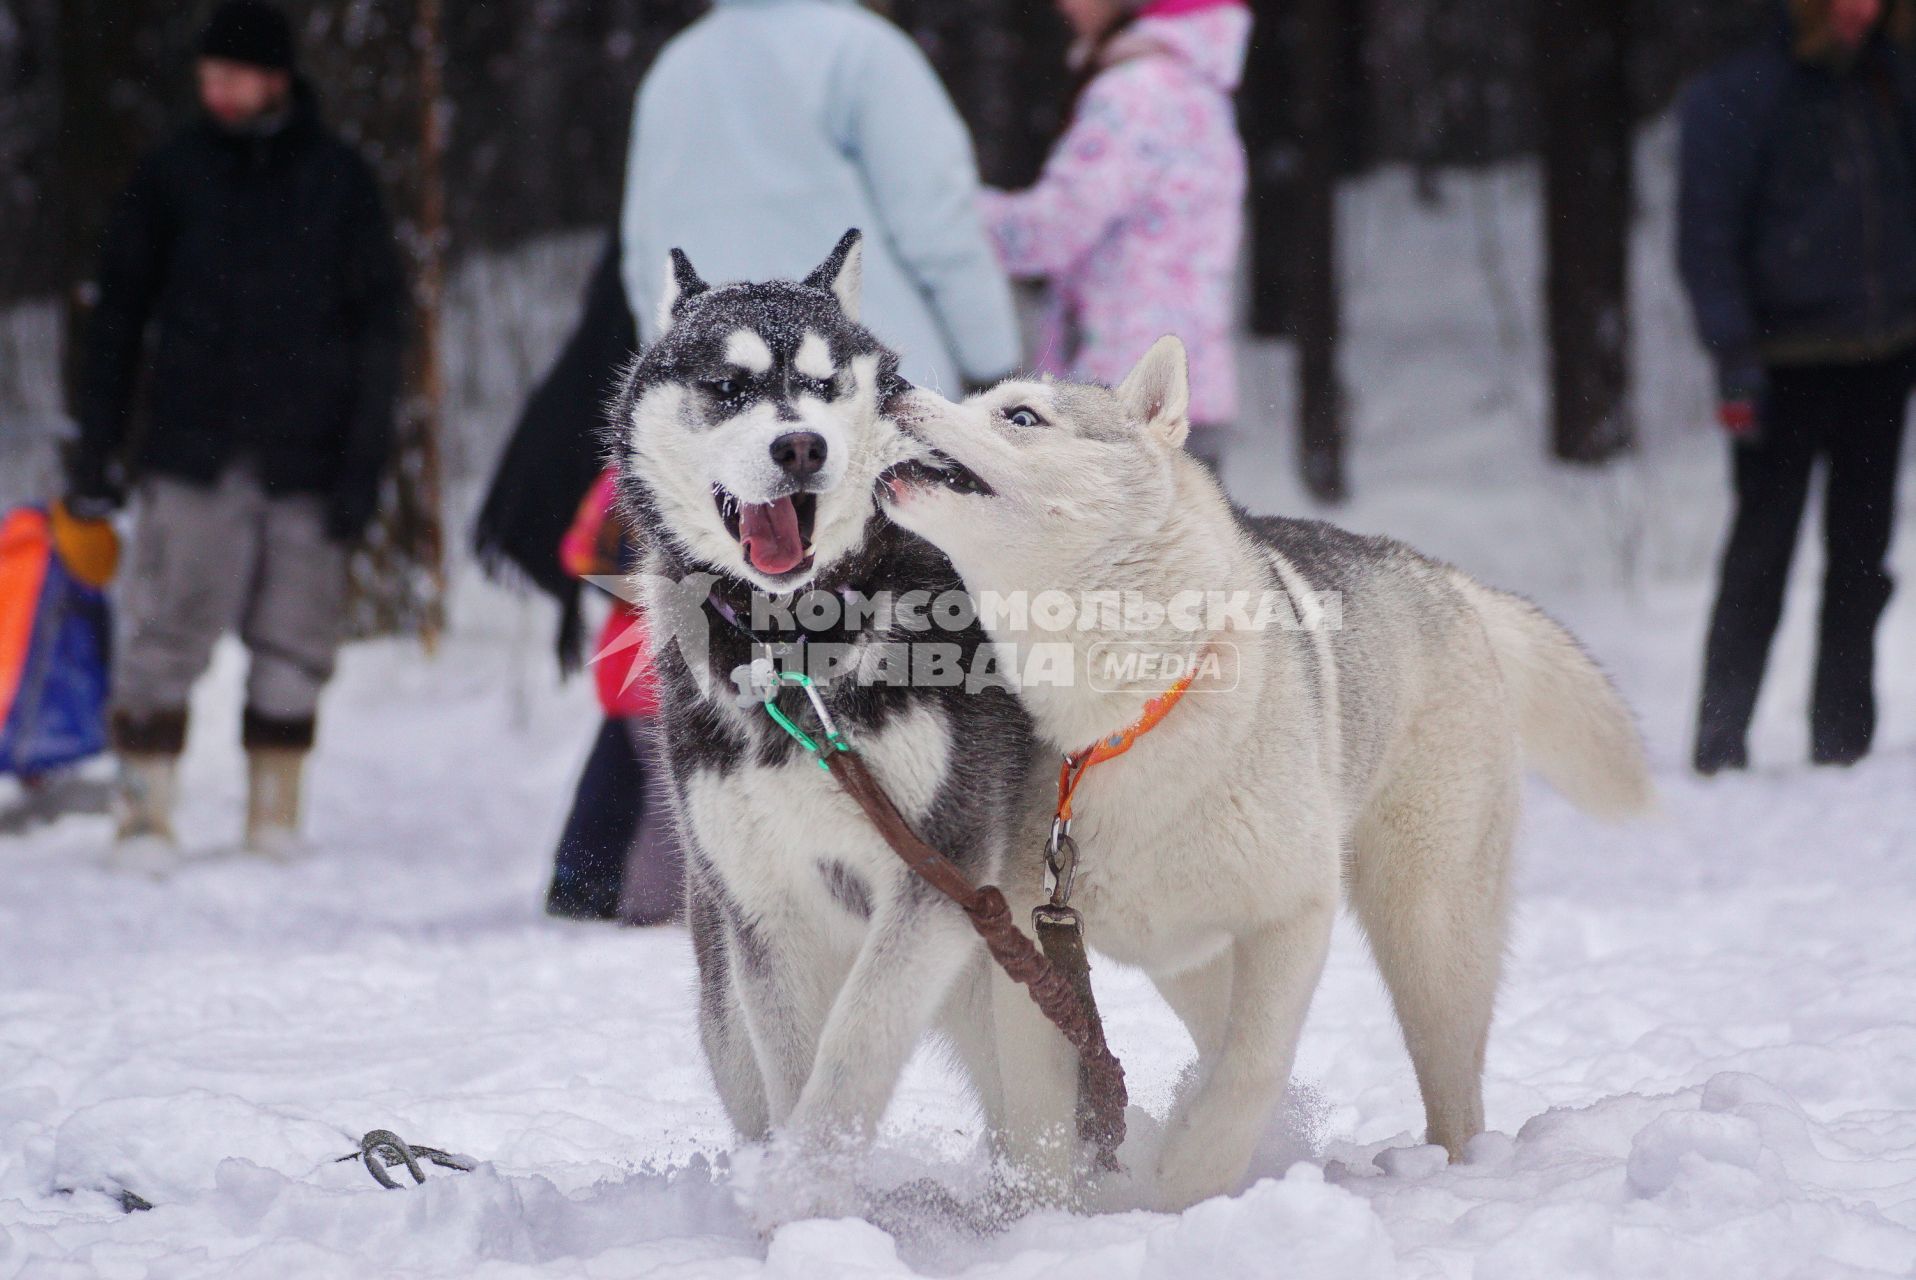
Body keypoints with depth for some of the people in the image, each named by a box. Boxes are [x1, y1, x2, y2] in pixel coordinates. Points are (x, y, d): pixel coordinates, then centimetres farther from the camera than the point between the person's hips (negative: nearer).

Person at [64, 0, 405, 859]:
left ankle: (275, 815, 12)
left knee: (295, 643, 1)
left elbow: (377, 327, 6)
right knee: (164, 633, -7)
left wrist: (362, 461, -1)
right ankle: (145, 809, -1)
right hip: (191, 456, 0)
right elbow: (119, 313, 11)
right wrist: (96, 443, 5)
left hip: (305, 458, 0)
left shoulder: (340, 181, 5)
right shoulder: (172, 176, 6)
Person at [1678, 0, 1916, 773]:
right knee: (1762, 550, -3)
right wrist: (1733, 355, -16)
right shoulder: (1736, 95, -7)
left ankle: (1843, 739, 15)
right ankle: (1720, 742, 4)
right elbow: (1706, 238, -9)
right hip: (1787, 361, -5)